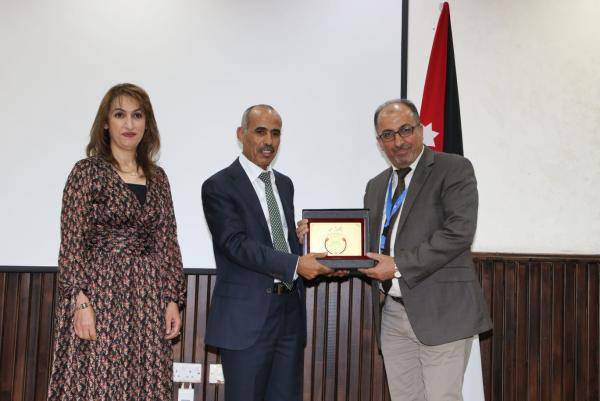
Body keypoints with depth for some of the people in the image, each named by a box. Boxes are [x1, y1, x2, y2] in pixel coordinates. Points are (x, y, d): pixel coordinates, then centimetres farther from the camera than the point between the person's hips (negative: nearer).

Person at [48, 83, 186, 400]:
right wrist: (80, 301, -15)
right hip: (99, 292, -4)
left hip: (148, 301, 4)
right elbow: (71, 242, -7)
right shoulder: (87, 171, -1)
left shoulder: (157, 178, 12)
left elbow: (167, 243, 11)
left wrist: (173, 300, 4)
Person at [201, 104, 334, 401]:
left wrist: (321, 265, -1)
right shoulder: (219, 186, -7)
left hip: (290, 312, 6)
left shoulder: (284, 184, 16)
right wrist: (295, 265, -26)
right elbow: (237, 244, -18)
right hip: (247, 316, -6)